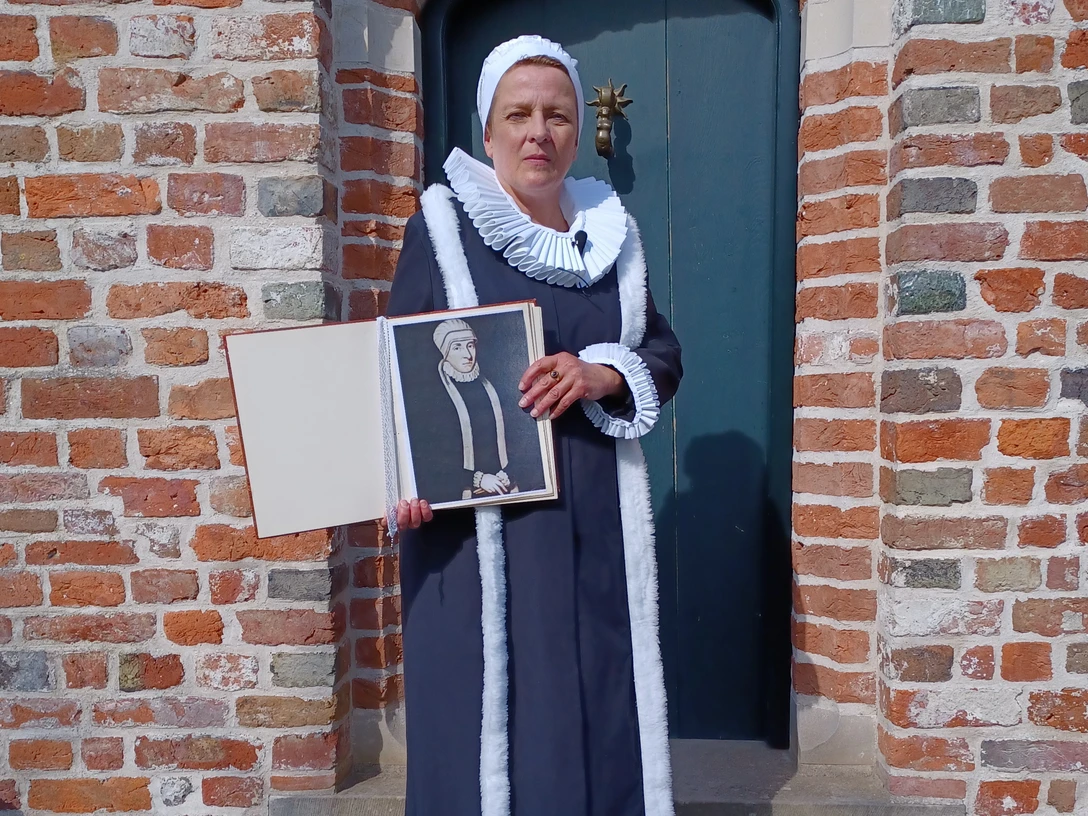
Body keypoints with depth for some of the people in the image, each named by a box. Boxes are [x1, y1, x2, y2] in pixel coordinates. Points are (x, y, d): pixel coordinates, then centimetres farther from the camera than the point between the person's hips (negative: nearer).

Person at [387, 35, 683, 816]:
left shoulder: (613, 233, 9)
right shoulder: (443, 225, 0)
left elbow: (665, 357, 9)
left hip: (596, 528, 4)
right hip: (480, 525, -3)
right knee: (488, 717, 4)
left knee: (598, 714, 10)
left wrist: (600, 375, -13)